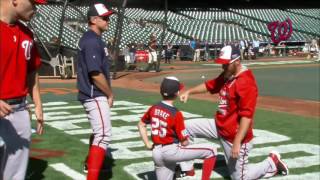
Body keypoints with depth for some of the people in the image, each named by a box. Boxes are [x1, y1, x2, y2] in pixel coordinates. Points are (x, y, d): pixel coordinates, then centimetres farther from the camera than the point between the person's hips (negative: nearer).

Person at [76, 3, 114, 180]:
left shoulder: (90, 38, 14)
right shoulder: (93, 41, -19)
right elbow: (96, 74, -24)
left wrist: (106, 94, 17)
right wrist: (110, 94, -12)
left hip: (92, 94, 11)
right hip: (95, 95, -11)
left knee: (99, 131, 25)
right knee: (103, 134, -13)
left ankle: (91, 163, 41)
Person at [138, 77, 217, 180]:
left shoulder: (153, 109, 3)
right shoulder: (176, 114, -15)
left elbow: (141, 125, 18)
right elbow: (184, 142, -11)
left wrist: (148, 144, 18)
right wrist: (186, 141, 12)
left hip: (156, 153, 7)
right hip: (171, 151, -7)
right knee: (211, 151, -1)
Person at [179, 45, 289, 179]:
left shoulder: (246, 83, -26)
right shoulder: (226, 75, 2)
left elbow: (247, 116, -29)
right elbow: (210, 85, 18)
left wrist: (237, 143, -32)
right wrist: (189, 92, 3)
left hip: (234, 135, -9)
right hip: (219, 126, 9)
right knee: (185, 126, 7)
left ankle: (272, 163, 23)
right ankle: (186, 169, 17)